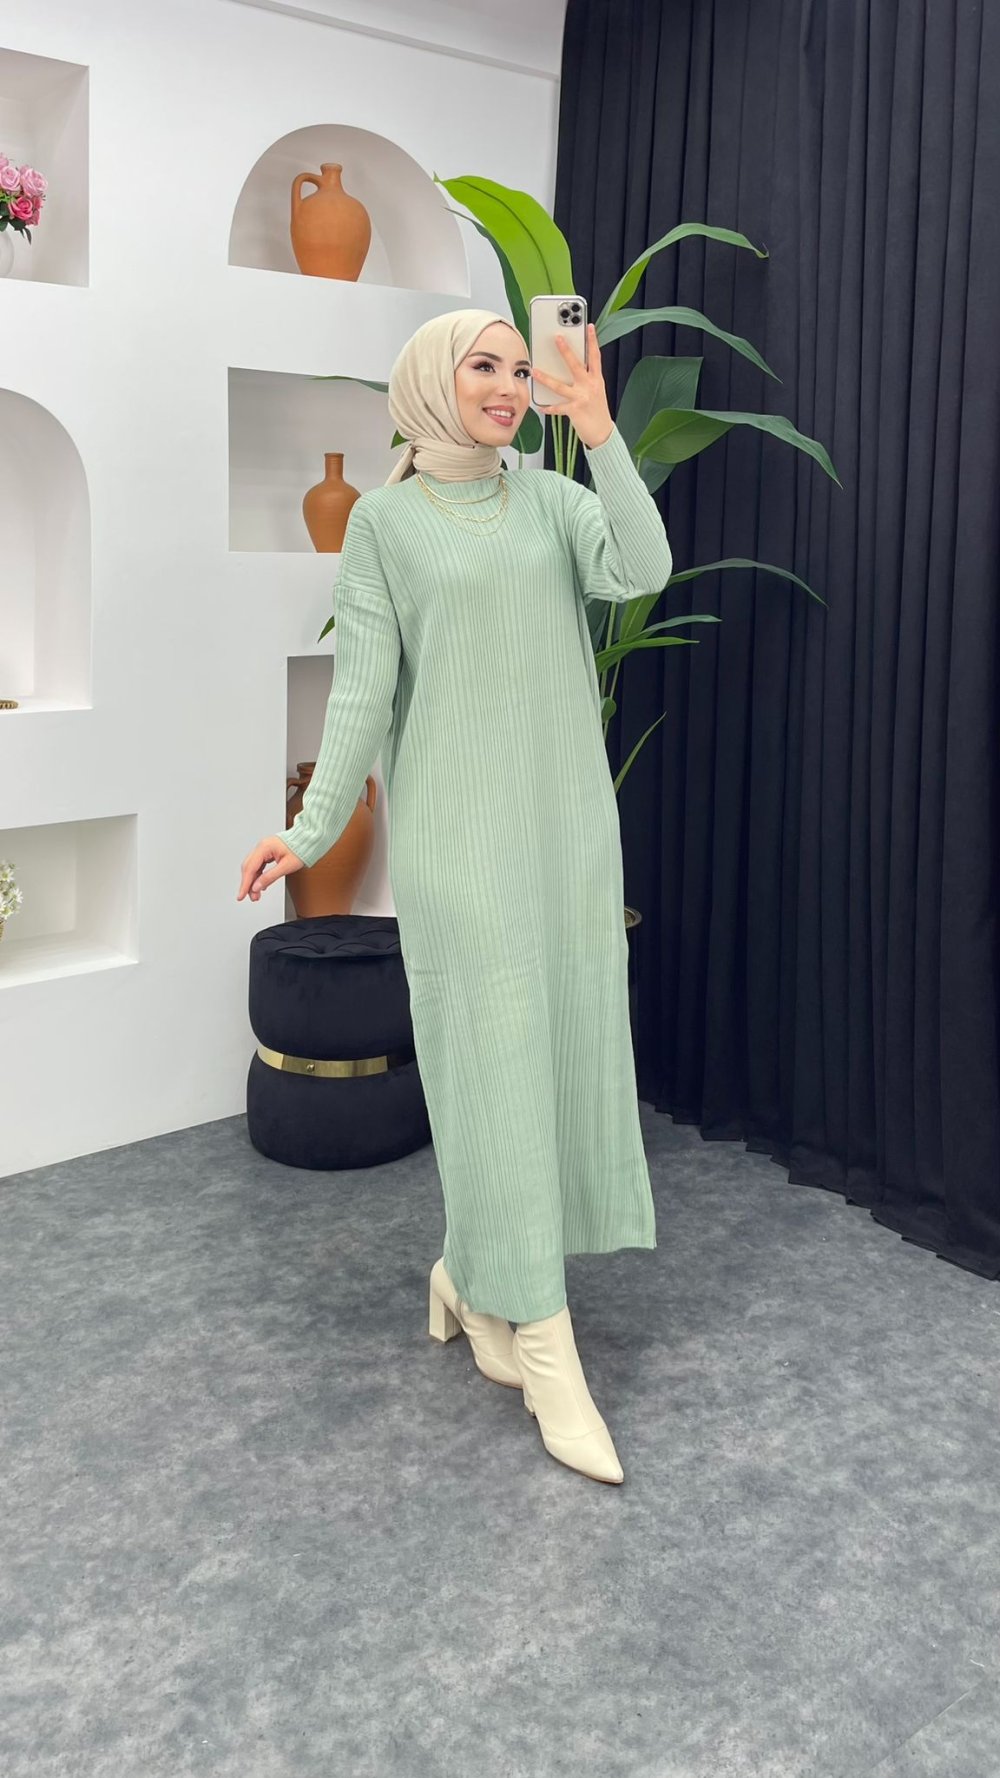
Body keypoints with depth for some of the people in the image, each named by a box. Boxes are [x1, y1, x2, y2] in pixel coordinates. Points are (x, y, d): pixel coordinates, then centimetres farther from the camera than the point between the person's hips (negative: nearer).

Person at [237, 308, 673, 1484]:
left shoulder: (554, 501, 10)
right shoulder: (386, 518, 1)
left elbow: (642, 570, -10)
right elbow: (363, 683, -3)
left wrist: (600, 433, -17)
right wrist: (314, 829, -9)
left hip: (568, 819, 5)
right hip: (457, 826, -4)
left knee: (566, 1046, 8)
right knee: (492, 1061, -4)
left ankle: (469, 1275, 27)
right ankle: (544, 1346, 4)